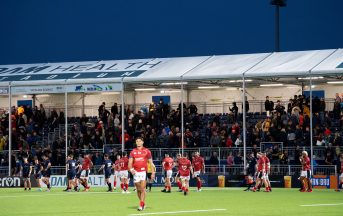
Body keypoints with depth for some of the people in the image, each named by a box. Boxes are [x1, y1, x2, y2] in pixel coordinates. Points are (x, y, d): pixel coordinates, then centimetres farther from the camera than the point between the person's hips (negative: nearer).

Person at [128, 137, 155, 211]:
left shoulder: (147, 151, 4)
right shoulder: (133, 152, 10)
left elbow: (151, 162, 7)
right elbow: (130, 162, 5)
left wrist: (153, 172, 1)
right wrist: (131, 169, -14)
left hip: (144, 171, -3)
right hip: (136, 172, 3)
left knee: (142, 189, -11)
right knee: (138, 189, 7)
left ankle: (141, 205, -11)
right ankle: (143, 203, 23)